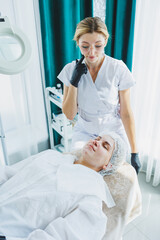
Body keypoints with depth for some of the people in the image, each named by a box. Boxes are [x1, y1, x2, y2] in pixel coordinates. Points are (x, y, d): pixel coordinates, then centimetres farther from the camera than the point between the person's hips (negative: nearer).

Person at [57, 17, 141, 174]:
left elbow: (126, 113, -10)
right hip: (84, 132, 1)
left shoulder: (118, 69, -15)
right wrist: (74, 82, -21)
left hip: (113, 132, -1)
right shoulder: (71, 70, -9)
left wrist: (134, 153, -10)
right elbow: (69, 115, -8)